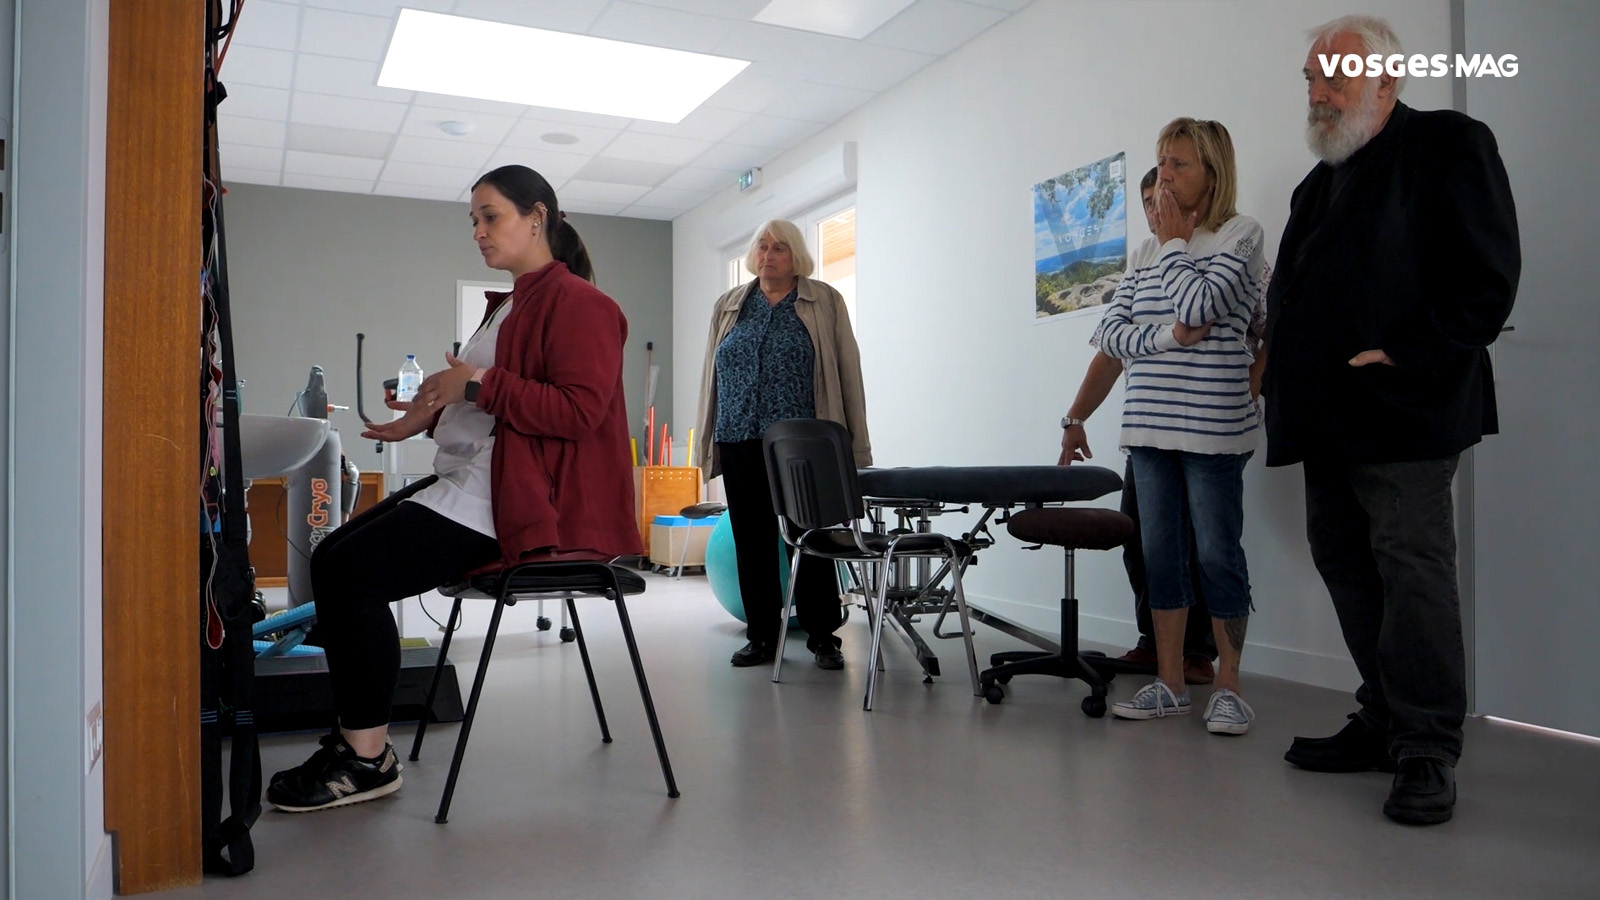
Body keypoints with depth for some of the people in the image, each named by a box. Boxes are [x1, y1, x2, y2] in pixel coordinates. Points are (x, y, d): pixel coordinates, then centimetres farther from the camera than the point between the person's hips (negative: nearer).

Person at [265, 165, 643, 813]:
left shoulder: (577, 303, -9)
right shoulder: (511, 305, 22)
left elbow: (580, 411, -21)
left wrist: (478, 384, -19)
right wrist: (430, 415, 13)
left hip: (519, 500, -10)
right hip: (464, 480, 10)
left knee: (351, 572, -17)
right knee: (331, 558, 2)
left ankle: (368, 759, -4)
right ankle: (358, 735, 9)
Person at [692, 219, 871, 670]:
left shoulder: (825, 302, 5)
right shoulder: (728, 306, 15)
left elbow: (847, 372, 2)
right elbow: (711, 375, 17)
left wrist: (854, 445, -4)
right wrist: (708, 442, 12)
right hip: (741, 443, 4)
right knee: (751, 542, 8)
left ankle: (823, 637, 10)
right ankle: (761, 636, 19)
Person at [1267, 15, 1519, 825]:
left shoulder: (1448, 145, -1)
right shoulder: (1321, 183, 23)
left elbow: (1486, 275, -11)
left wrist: (1406, 357, -17)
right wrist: (1280, 364, 12)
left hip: (1399, 413, -8)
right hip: (1329, 418, 9)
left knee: (1411, 569, -7)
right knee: (1344, 564, 11)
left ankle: (1427, 751, 2)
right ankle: (1384, 724, 23)